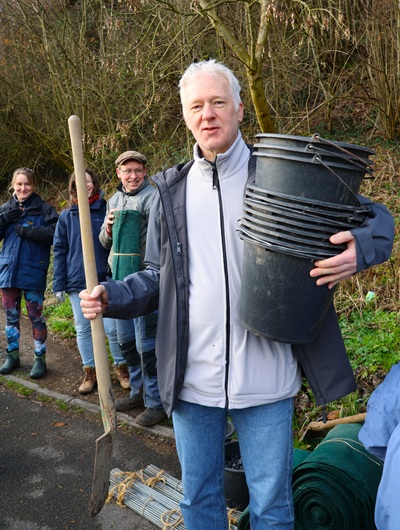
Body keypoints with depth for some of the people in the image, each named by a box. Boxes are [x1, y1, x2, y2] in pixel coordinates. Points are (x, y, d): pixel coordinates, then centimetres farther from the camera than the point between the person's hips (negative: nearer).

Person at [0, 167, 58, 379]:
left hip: (33, 272, -4)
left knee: (36, 316, 3)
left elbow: (54, 235, -14)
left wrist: (27, 230, -19)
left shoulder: (44, 209, -4)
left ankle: (40, 358, 16)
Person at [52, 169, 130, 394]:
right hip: (77, 283, 2)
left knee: (112, 328, 1)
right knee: (83, 329, 11)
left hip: (105, 280, -2)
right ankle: (90, 371, 25)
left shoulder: (106, 210, -1)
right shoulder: (66, 216, 5)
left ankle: (122, 367, 21)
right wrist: (59, 284, 1)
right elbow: (59, 251, 5)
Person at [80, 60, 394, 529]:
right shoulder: (170, 192, 6)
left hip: (265, 381, -2)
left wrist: (359, 251, -23)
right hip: (191, 380, 3)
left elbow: (375, 216, 0)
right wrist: (112, 296, -7)